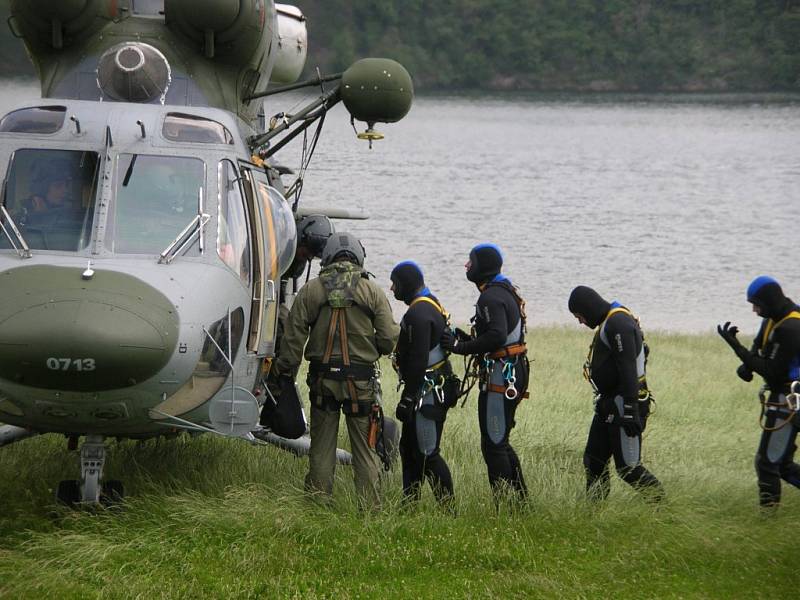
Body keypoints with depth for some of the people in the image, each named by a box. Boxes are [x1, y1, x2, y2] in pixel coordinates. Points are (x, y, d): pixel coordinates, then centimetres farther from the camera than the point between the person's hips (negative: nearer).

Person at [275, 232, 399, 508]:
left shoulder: (310, 291, 0)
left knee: (321, 447, 11)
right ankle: (370, 508, 6)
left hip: (323, 377, 1)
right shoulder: (372, 291, -2)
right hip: (361, 381, -1)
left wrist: (286, 372, 8)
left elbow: (293, 337, -1)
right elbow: (389, 339, -4)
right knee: (364, 449, 7)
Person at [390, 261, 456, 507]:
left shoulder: (419, 313, -18)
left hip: (427, 393, -11)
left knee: (427, 454, -8)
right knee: (409, 448, 17)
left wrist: (407, 399, -21)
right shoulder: (432, 305, 16)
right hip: (435, 391, 11)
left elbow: (418, 361, -24)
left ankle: (448, 508, -6)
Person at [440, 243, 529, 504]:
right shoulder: (507, 292, 17)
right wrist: (468, 340, 10)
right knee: (500, 443, 17)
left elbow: (496, 337, -28)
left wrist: (460, 347, -20)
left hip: (500, 377, -11)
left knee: (493, 445, -5)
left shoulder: (491, 298, -15)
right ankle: (520, 500, 21)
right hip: (515, 372, 11)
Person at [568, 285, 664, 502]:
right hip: (609, 405, 11)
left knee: (628, 467, -9)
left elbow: (628, 368, -24)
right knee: (593, 460, 9)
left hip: (624, 404, -11)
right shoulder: (608, 323, 18)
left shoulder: (618, 323, -16)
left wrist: (630, 411, -28)